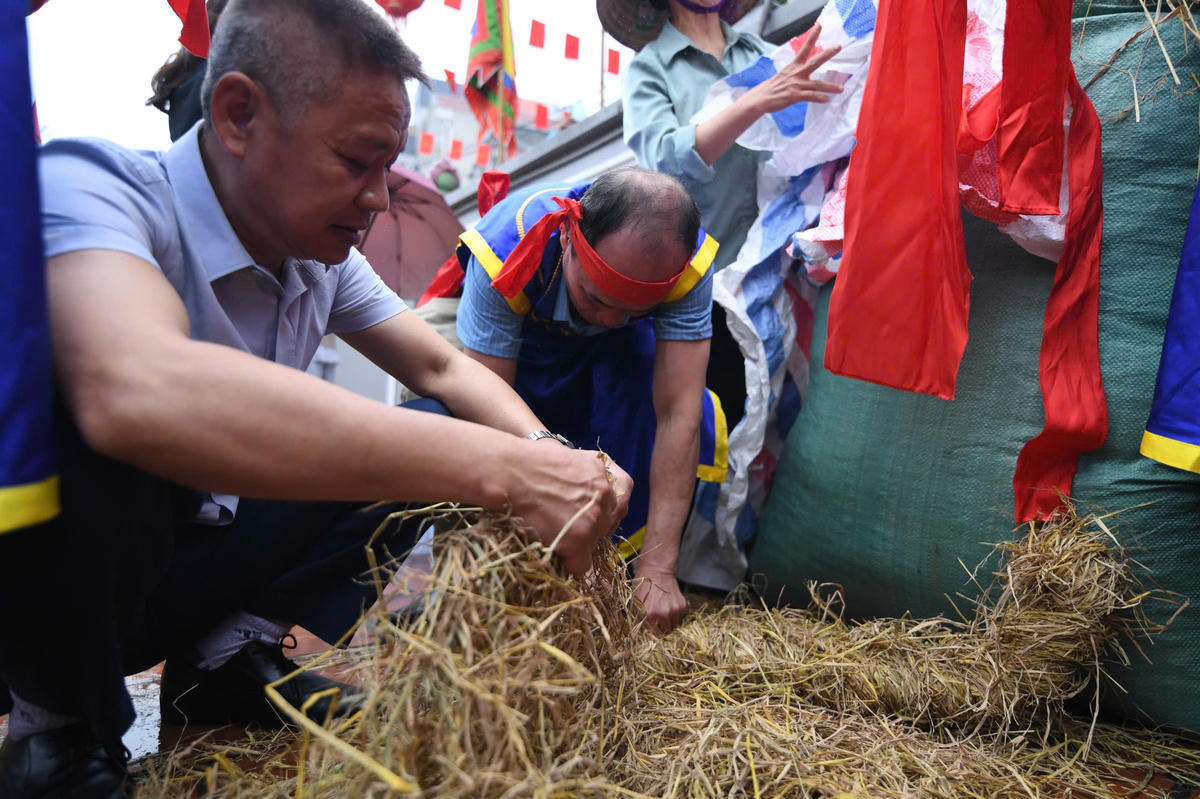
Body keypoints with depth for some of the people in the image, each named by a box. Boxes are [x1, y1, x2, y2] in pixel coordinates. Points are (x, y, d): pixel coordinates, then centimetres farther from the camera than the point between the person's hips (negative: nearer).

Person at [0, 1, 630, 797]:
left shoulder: (320, 255, -3)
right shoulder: (87, 188, -25)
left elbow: (441, 366, 3)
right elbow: (134, 394, -45)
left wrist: (544, 455, -19)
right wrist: (499, 469, -47)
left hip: (201, 564, 6)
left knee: (430, 438, -2)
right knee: (75, 432, -36)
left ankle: (230, 655, 1)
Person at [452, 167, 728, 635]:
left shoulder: (688, 262, -35)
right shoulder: (506, 249, -39)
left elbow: (677, 413, -37)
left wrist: (656, 567, -42)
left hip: (611, 356, 0)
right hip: (509, 345, 1)